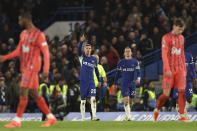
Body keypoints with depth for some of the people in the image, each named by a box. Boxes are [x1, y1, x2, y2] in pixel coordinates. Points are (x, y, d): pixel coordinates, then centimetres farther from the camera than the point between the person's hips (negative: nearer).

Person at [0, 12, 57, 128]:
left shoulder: (38, 34, -10)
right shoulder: (23, 34, 16)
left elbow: (46, 53, -13)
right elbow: (18, 51, 21)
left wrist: (46, 70, -20)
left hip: (32, 67, -9)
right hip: (25, 67, 9)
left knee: (23, 91, -13)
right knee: (34, 94, 9)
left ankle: (17, 120, -12)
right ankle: (51, 118, 15)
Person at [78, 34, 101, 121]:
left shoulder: (94, 59, 9)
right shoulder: (82, 57, 2)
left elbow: (96, 70, 18)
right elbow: (79, 50, -18)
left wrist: (99, 81, 18)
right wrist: (81, 42, -34)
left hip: (91, 82, 1)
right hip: (83, 81, -1)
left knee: (93, 99, -12)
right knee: (83, 100, 2)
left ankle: (94, 116, -17)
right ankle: (83, 118, 8)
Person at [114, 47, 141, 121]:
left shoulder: (135, 62, 5)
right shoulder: (121, 63, 5)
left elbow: (138, 72, -1)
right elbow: (117, 74, 10)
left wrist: (138, 78, -21)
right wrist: (115, 83, 11)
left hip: (132, 84, 1)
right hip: (124, 84, -1)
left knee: (130, 101, 8)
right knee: (126, 100, -15)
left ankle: (127, 116, 20)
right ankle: (128, 116, -17)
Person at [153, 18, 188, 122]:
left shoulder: (181, 38, 14)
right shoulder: (166, 38, -6)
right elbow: (164, 55, -11)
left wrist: (184, 68, 16)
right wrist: (168, 69, -19)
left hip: (180, 69, 5)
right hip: (169, 70, -5)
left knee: (182, 91, -6)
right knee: (166, 94, -4)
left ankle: (182, 116, -5)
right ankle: (157, 110, 20)